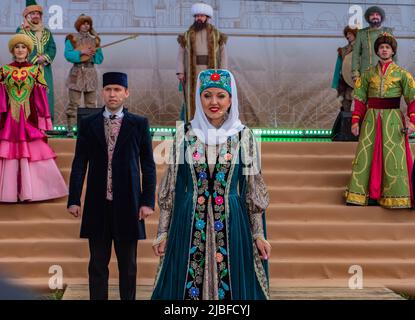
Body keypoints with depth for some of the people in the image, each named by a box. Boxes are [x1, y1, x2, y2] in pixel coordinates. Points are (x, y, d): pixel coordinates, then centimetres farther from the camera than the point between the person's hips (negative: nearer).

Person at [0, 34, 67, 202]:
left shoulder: (35, 70, 4)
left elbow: (41, 97, 2)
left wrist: (43, 122, -2)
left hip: (30, 118, 0)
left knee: (33, 152, -2)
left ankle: (30, 190, 7)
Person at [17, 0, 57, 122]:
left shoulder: (46, 32, 18)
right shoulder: (21, 30, 5)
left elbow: (52, 48, 7)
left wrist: (45, 58, -13)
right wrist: (35, 59, -14)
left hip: (45, 70, 4)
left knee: (46, 96, 0)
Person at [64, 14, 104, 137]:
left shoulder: (95, 40, 14)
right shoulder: (72, 38, 4)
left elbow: (100, 58, 11)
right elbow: (68, 54, -9)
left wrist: (93, 53, -8)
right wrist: (81, 52, -17)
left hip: (90, 72, 4)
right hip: (77, 72, -3)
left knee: (91, 103, 3)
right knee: (74, 103, -5)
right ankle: (70, 129, -2)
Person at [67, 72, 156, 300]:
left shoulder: (139, 124, 3)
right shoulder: (88, 124, 6)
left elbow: (148, 166, 2)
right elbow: (79, 164, 5)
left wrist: (148, 201, -5)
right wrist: (74, 199, -2)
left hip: (128, 204, -1)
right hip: (98, 205, 1)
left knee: (128, 265, 9)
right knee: (98, 264, 7)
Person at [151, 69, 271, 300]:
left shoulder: (244, 137, 0)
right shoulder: (185, 136, 2)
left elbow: (253, 190, 3)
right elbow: (171, 189, 5)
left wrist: (258, 234, 0)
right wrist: (163, 232, 3)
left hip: (231, 224, 0)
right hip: (190, 225, 1)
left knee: (231, 285, 5)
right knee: (187, 285, 6)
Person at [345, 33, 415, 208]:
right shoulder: (369, 73, 9)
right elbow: (360, 99, 9)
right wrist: (355, 121, 0)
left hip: (392, 119, -2)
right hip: (371, 118, 2)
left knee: (393, 156, -2)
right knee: (366, 154, 1)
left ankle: (394, 195, 7)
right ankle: (360, 194, 7)